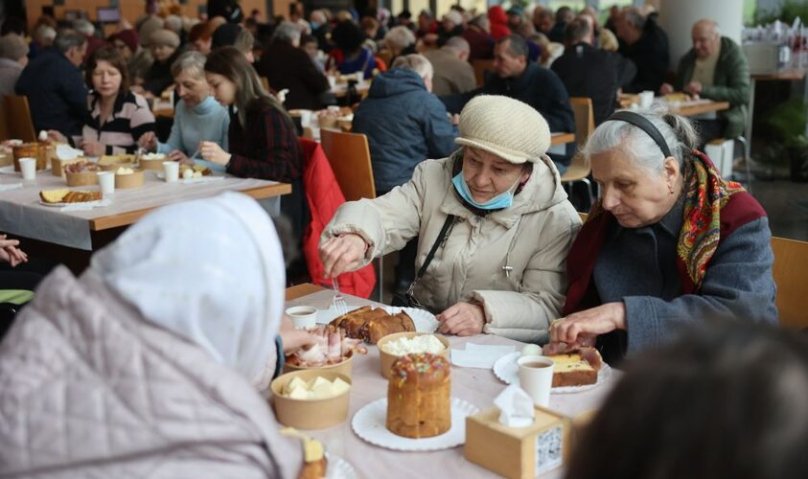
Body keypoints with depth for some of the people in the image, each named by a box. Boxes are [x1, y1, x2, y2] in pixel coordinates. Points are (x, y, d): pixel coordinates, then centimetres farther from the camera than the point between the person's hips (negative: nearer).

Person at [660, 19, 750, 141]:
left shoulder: (734, 57, -2)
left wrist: (704, 90, -21)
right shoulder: (687, 59, 13)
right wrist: (671, 91, 0)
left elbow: (743, 95, -14)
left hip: (720, 121, -5)